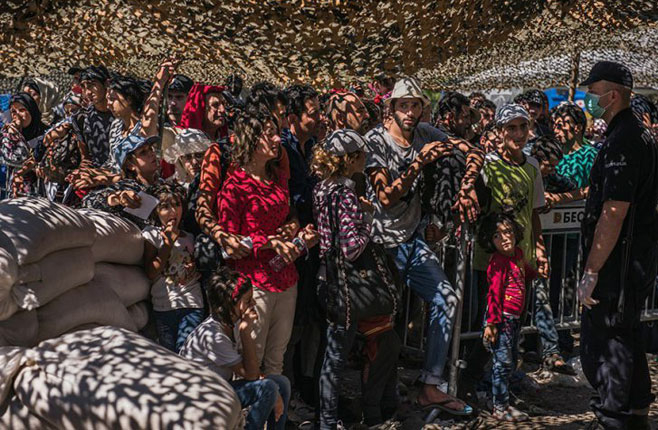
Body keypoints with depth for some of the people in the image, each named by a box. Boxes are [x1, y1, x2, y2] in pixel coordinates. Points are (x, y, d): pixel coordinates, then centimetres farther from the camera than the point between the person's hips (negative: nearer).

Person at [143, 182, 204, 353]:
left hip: (192, 304, 2)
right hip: (163, 305, -2)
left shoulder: (189, 238, 12)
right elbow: (151, 273, -11)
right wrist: (169, 242, -12)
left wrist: (195, 271, 1)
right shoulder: (151, 235, 0)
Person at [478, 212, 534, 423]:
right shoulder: (498, 261, -16)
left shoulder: (518, 254, 9)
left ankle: (503, 403, 26)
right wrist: (492, 323, -21)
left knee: (512, 361, 16)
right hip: (501, 318, -9)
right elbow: (494, 293, -19)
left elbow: (528, 273, 32)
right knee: (503, 362, -4)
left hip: (514, 318, 9)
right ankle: (500, 407, 4)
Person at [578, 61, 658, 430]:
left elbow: (613, 213, -24)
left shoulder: (623, 141, -18)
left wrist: (592, 271, -22)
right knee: (626, 337, 19)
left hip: (619, 261, -11)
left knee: (602, 343, -4)